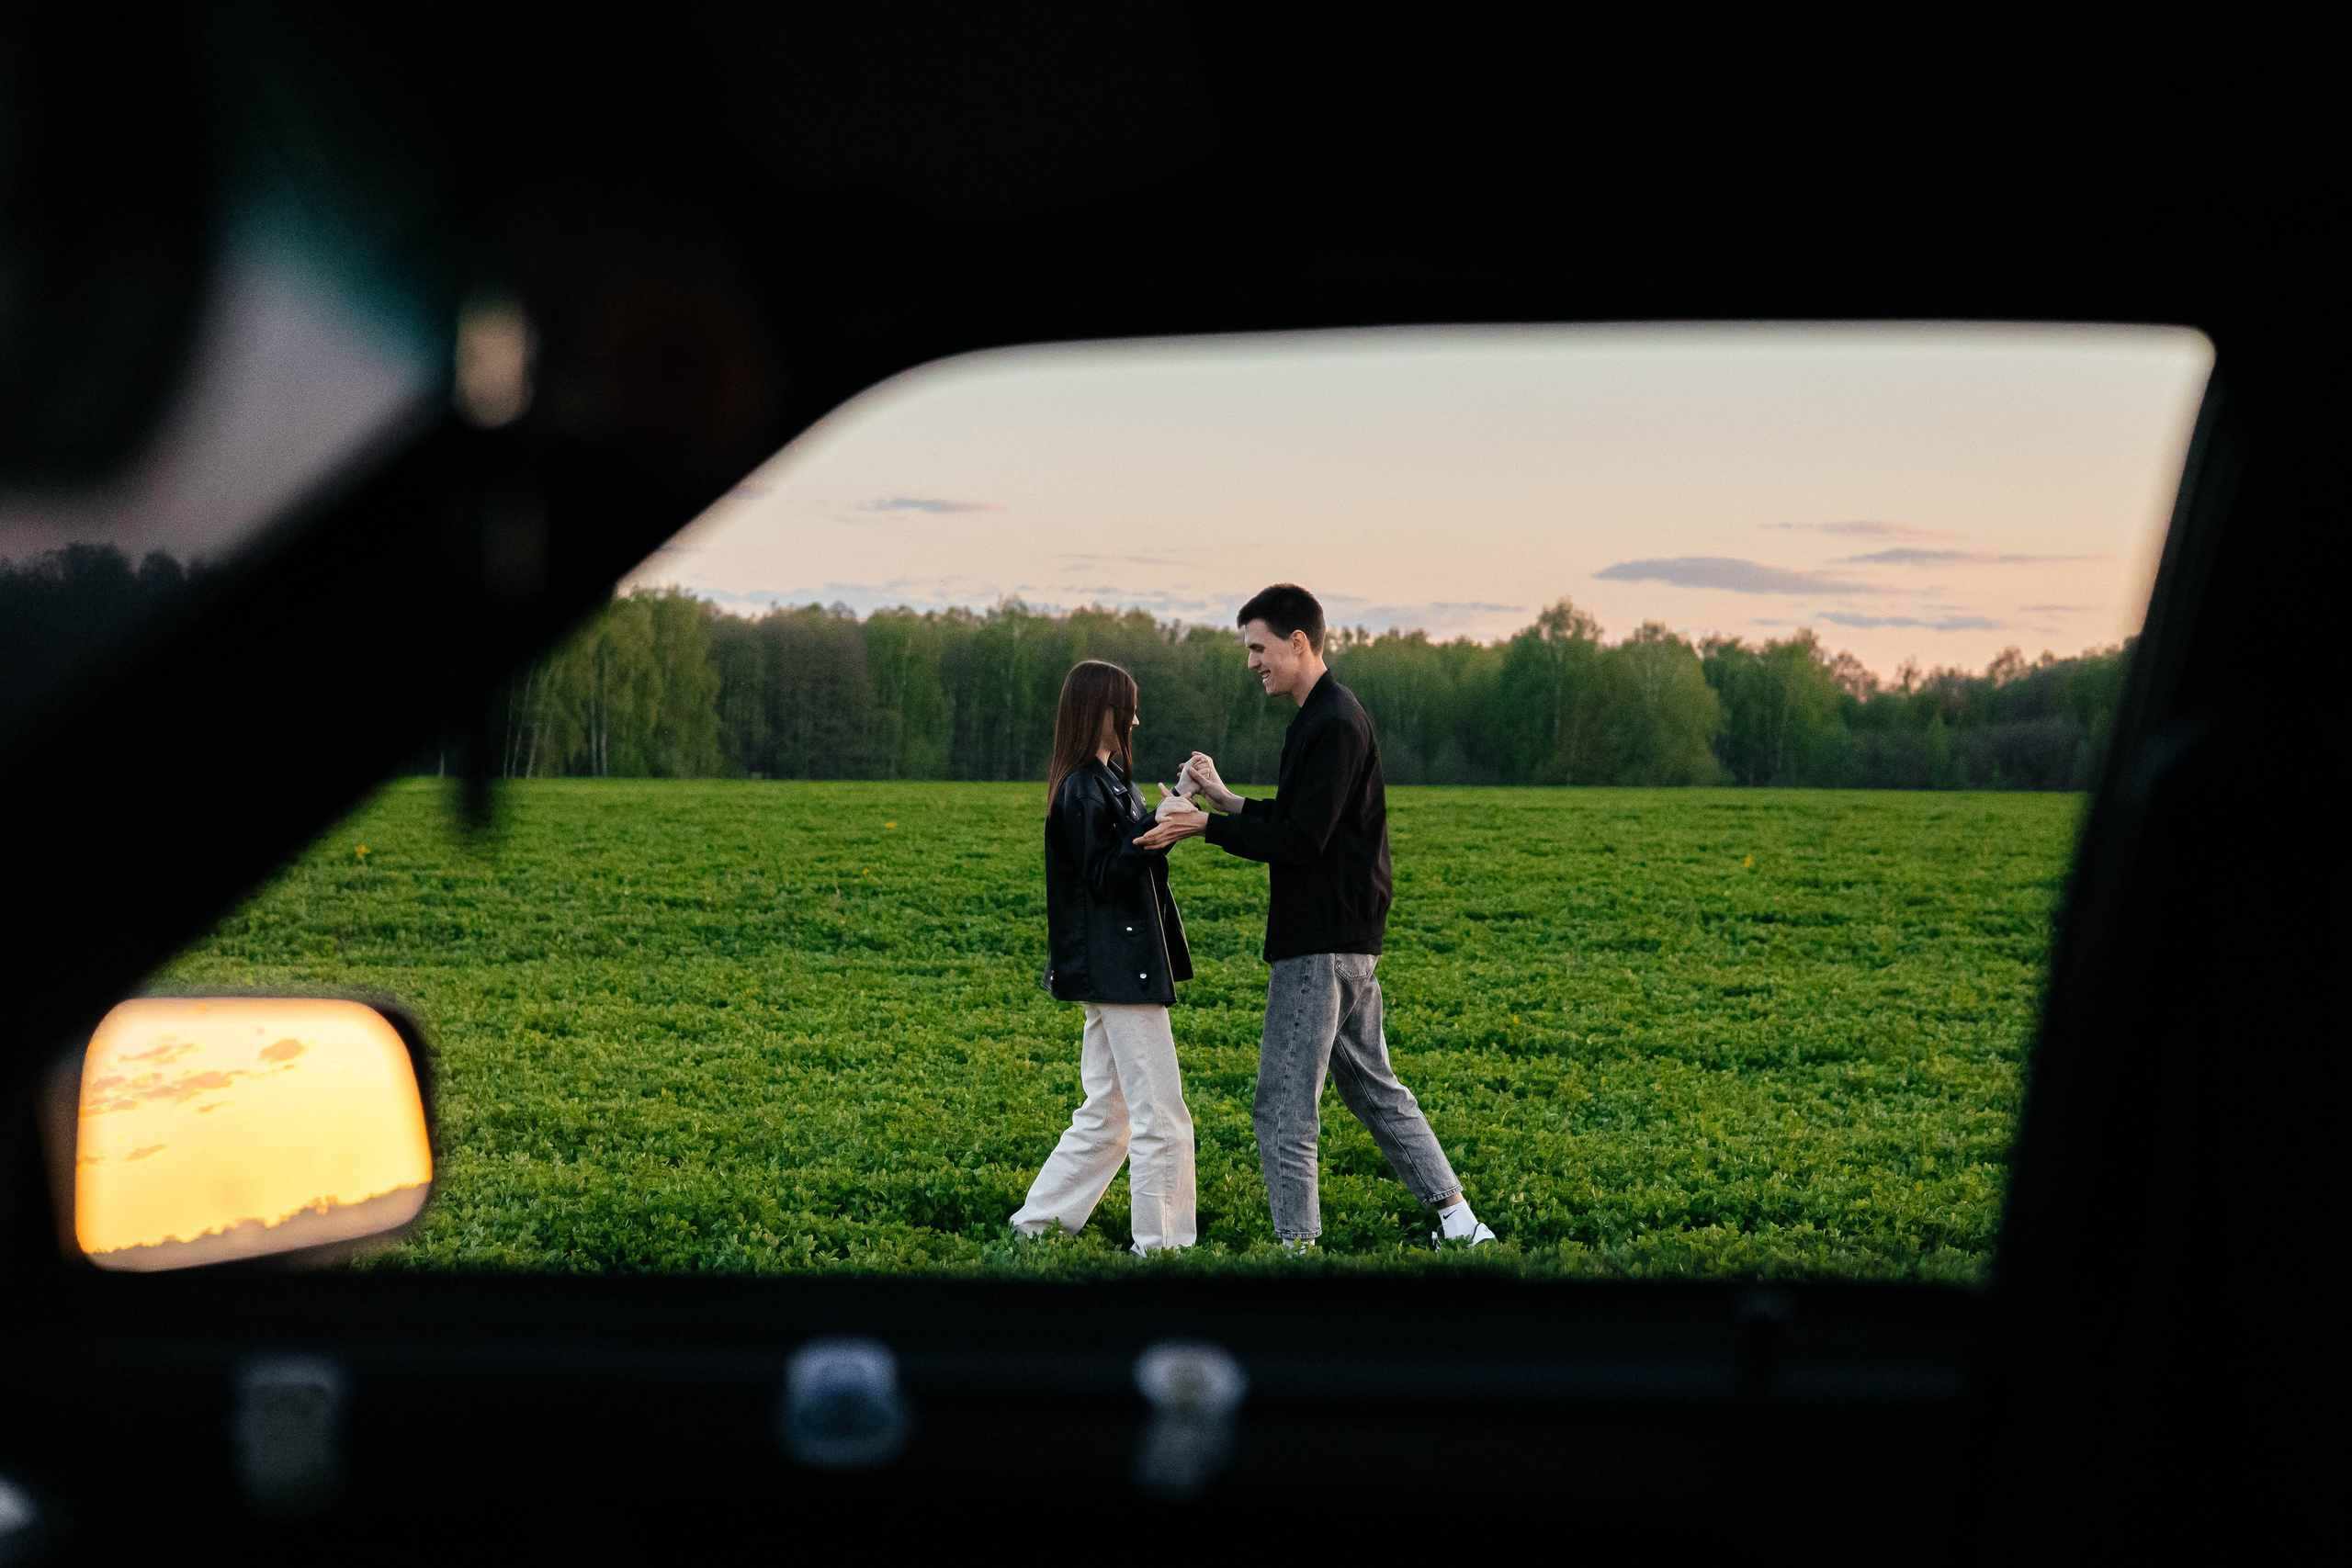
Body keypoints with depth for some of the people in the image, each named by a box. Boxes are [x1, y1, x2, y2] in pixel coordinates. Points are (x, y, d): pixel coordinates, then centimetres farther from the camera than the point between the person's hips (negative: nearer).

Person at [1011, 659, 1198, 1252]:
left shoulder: (1105, 781, 16)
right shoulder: (1085, 790, -15)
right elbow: (1105, 878, -19)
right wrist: (1156, 826, -24)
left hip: (1113, 973, 11)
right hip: (1121, 971, -11)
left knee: (1105, 1118, 14)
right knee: (1162, 1120, -6)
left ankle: (1033, 1228, 17)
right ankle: (1162, 1245, -1)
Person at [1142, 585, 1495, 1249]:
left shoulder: (1334, 724, -16)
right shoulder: (1324, 716, 17)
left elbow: (1301, 840, -21)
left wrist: (1206, 827, -18)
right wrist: (1226, 801, 9)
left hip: (1321, 946, -11)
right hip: (1346, 943, 11)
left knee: (1284, 1109, -6)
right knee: (1376, 1091, 16)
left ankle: (1298, 1244, -2)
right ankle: (1460, 1224, 19)